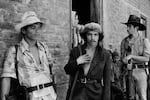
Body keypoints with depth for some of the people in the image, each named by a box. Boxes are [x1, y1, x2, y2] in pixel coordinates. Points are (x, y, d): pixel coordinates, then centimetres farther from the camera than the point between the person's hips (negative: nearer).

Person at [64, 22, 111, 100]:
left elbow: (107, 81, 1)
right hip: (77, 93, 0)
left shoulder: (105, 55, 0)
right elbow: (67, 71, 8)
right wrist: (76, 62, -9)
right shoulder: (76, 51, 2)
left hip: (96, 93, 0)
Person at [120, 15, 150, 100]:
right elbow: (122, 57, 10)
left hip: (140, 71, -3)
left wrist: (131, 56, -16)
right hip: (128, 71, 3)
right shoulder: (124, 41, 6)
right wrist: (125, 60, -12)